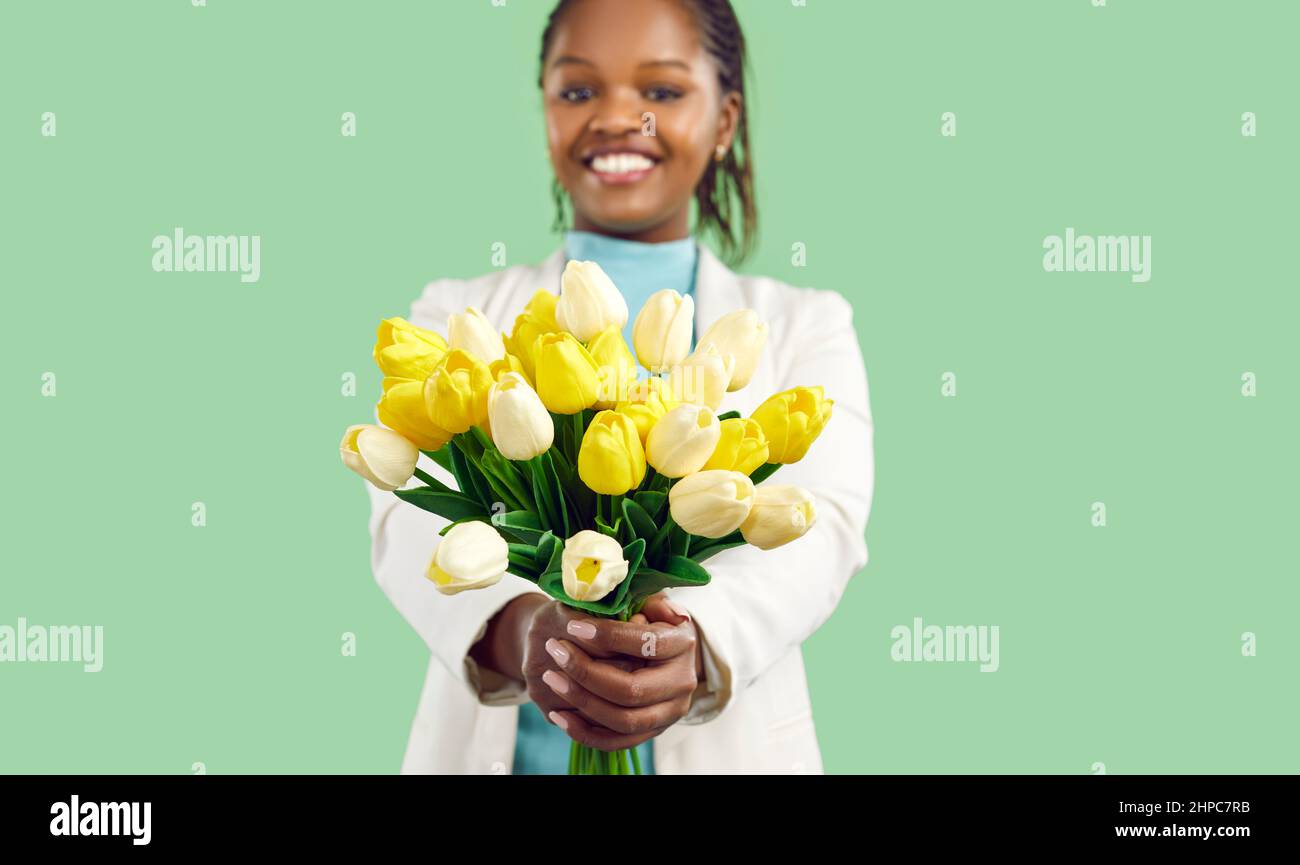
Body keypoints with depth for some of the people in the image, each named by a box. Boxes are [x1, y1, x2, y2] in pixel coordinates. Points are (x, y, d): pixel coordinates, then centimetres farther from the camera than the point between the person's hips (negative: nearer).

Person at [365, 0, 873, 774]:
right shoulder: (460, 318, 5)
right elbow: (413, 513, -10)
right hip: (497, 747, 1)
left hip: (723, 748, 0)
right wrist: (517, 628, -32)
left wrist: (699, 639, -34)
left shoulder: (807, 329, 4)